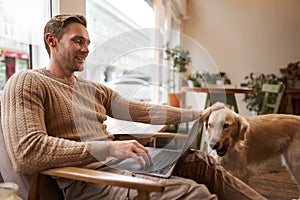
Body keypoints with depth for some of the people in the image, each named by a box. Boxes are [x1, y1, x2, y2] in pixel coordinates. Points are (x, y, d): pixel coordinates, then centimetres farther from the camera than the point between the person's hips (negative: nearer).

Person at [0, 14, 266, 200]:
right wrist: (109, 147, -25)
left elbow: (142, 111, 13)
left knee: (201, 162, -2)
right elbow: (26, 152, -20)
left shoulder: (94, 89, 16)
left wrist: (197, 114, 11)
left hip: (114, 162, 7)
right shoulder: (27, 83, -4)